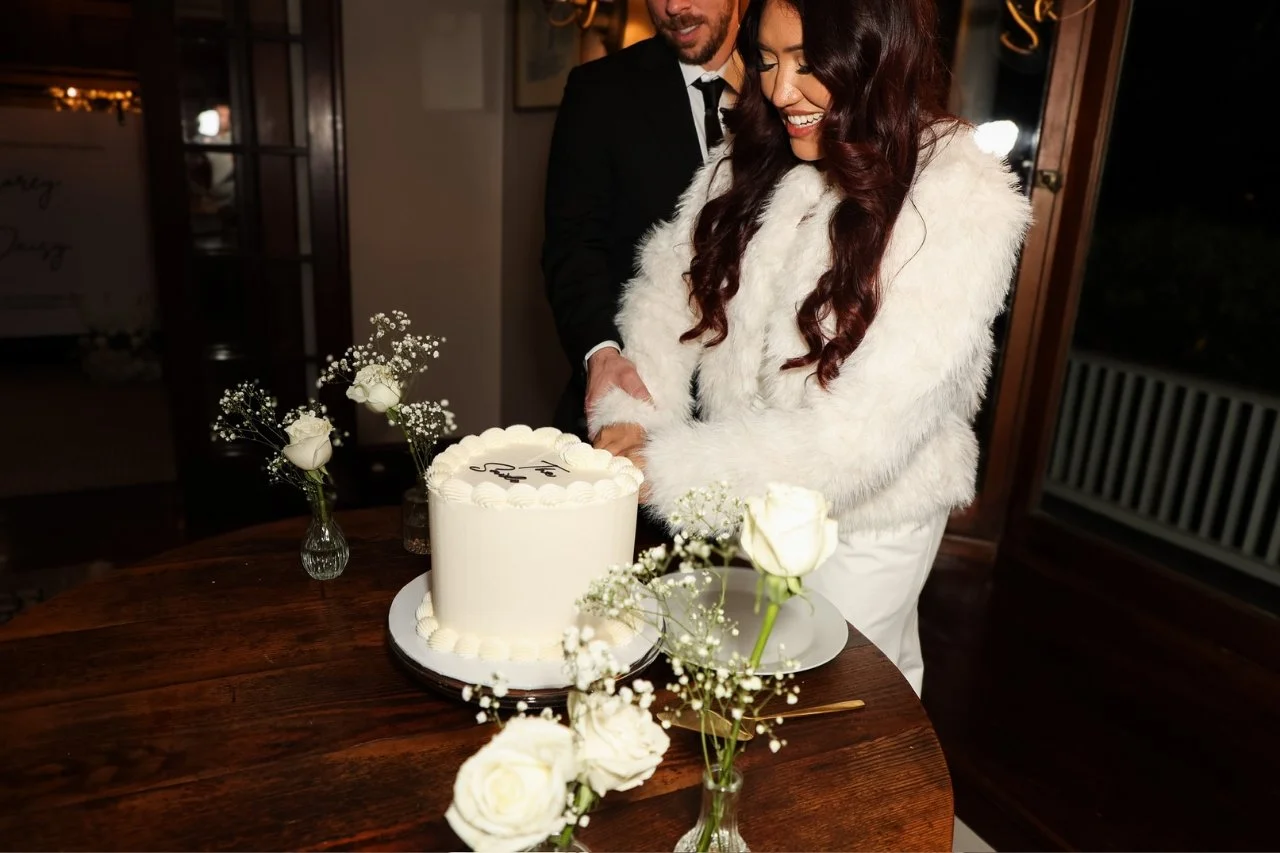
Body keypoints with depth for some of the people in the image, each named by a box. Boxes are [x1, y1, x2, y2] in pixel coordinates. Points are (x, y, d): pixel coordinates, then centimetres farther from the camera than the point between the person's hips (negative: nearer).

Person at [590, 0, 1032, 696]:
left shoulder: (962, 205, -22)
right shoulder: (754, 159, -5)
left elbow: (868, 428, -27)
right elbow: (672, 281, -5)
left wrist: (673, 469, -28)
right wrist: (633, 415, -22)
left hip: (864, 519, -4)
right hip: (748, 494, 5)